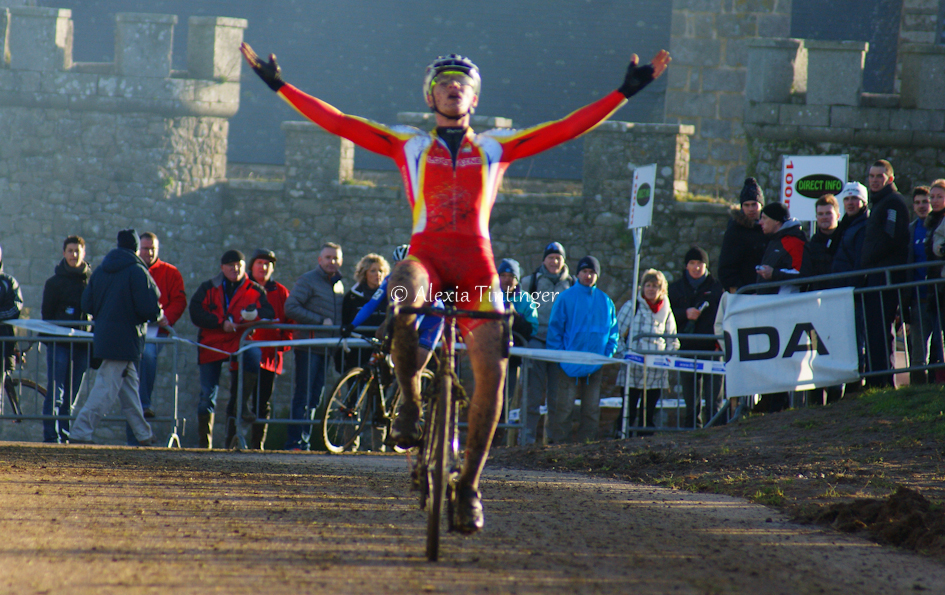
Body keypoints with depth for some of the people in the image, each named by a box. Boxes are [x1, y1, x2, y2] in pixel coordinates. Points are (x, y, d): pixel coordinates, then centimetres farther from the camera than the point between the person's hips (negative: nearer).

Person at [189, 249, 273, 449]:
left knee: (254, 354, -36)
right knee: (208, 394, -1)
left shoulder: (255, 290, 12)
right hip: (211, 345, 1)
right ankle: (204, 442, 12)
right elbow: (195, 313, -2)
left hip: (240, 342, -1)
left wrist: (255, 314, -22)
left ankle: (241, 403, -24)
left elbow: (269, 313, 1)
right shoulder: (208, 289, 11)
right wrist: (221, 323, -14)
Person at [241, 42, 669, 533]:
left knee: (492, 368, -14)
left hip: (476, 266, 1)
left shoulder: (495, 148, 20)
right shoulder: (409, 146, 19)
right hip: (426, 257, -1)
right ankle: (409, 401, -16)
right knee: (403, 294, -39)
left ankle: (469, 484, -1)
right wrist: (280, 86, 11)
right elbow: (336, 122, 15)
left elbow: (569, 128, 16)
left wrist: (627, 91, 12)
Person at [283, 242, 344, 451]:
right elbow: (291, 308, -14)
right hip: (308, 346, -7)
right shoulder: (307, 281, -4)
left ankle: (305, 440, 10)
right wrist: (320, 320, -16)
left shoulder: (339, 285, 18)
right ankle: (295, 441, -7)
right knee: (303, 396, -8)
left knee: (315, 398, 7)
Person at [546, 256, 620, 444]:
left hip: (595, 364, 4)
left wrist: (608, 354, 1)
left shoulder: (605, 301, 11)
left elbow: (613, 332, 15)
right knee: (563, 407, -7)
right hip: (570, 363, -3)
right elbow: (555, 328, -1)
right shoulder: (566, 298, 1)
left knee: (592, 409, 5)